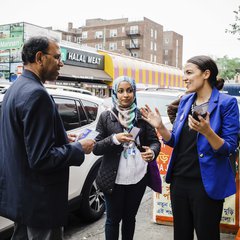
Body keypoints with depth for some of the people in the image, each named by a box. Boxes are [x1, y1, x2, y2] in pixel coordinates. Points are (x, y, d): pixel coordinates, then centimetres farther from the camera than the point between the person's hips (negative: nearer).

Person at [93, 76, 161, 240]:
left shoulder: (142, 116, 1)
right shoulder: (106, 117, -2)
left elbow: (154, 141, 1)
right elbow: (96, 148, -3)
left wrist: (152, 152, -22)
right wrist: (114, 139, -20)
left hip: (138, 177, 2)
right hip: (114, 179, -1)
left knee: (130, 217, 19)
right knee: (113, 219, 14)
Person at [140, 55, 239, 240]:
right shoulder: (185, 101, 7)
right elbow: (176, 142, 10)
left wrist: (206, 131, -31)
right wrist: (160, 127, -8)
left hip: (206, 184, -5)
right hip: (179, 180, 6)